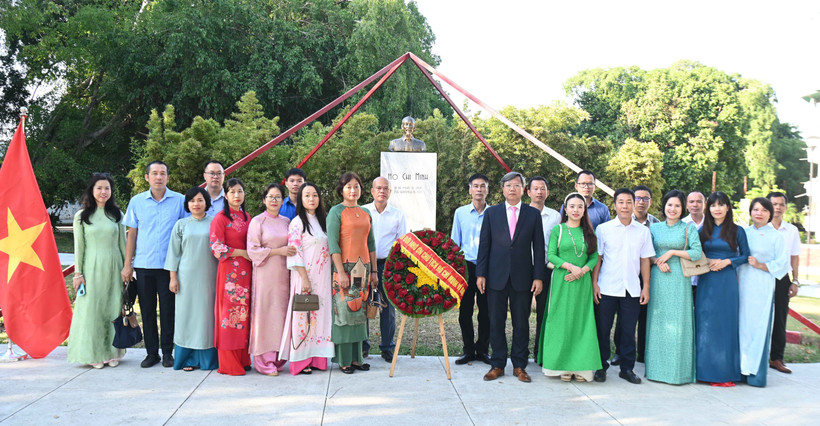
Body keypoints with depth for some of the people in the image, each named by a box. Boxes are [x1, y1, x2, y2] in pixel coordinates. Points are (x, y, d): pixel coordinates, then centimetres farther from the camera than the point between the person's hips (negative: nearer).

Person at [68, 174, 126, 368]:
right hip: (92, 267, -1)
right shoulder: (81, 216, 2)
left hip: (113, 267, 2)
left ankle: (112, 352, 15)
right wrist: (78, 272, -2)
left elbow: (123, 243, 9)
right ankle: (94, 354, 8)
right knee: (92, 309, -1)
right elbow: (79, 246, 2)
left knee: (113, 308, 5)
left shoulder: (117, 214, 7)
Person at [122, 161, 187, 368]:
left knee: (168, 310, 3)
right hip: (143, 265, 2)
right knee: (147, 310, 7)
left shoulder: (180, 201, 1)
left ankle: (167, 352, 15)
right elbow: (132, 234, 10)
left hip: (169, 265, -2)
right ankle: (151, 352, 19)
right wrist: (127, 264, 6)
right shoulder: (137, 201, 6)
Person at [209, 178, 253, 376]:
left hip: (246, 270, 6)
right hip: (229, 270, -6)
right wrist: (242, 253, -10)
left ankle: (243, 359, 13)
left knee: (243, 312, 6)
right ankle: (229, 364, 2)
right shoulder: (220, 218, -4)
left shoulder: (247, 217, 15)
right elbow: (216, 247, -10)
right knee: (230, 312, -5)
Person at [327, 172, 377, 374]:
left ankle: (356, 358, 14)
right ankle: (344, 360, 4)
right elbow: (333, 244, -10)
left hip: (363, 267, 6)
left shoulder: (366, 213, 14)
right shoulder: (336, 212, -4)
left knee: (359, 312, 7)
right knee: (344, 311, -3)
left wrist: (373, 271, 13)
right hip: (344, 267, -5)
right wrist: (341, 272, -16)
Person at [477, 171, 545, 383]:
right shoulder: (491, 213, 6)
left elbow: (538, 247, 4)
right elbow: (484, 244, 5)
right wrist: (480, 274, -1)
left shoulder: (533, 214, 5)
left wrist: (538, 277, -3)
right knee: (496, 322, 5)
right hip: (496, 276, 0)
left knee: (521, 323, 6)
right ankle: (497, 364, 16)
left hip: (522, 277, 0)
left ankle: (519, 366, 17)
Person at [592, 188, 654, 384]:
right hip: (607, 288, -1)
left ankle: (627, 368, 19)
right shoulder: (603, 229, 1)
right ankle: (601, 367, 16)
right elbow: (597, 257, 2)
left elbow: (645, 260, 9)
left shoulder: (642, 231, 7)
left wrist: (646, 287, 4)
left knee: (629, 330, 7)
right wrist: (594, 283, -4)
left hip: (632, 289, 2)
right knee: (603, 329, 3)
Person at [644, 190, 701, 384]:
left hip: (679, 280, -2)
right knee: (657, 321, 3)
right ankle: (657, 368, 10)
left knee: (678, 322, -3)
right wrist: (657, 262, -8)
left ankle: (678, 370, 4)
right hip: (658, 279, 2)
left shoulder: (689, 228, 4)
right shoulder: (654, 228, 11)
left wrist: (672, 252, -10)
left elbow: (697, 253, -6)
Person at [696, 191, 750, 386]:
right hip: (706, 282, 2)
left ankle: (725, 371, 6)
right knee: (705, 324, 2)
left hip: (727, 281, -2)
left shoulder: (737, 231, 2)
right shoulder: (703, 230, 8)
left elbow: (745, 255, 4)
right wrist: (707, 262, -7)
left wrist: (727, 261, -10)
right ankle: (707, 370, 9)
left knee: (726, 324, 0)